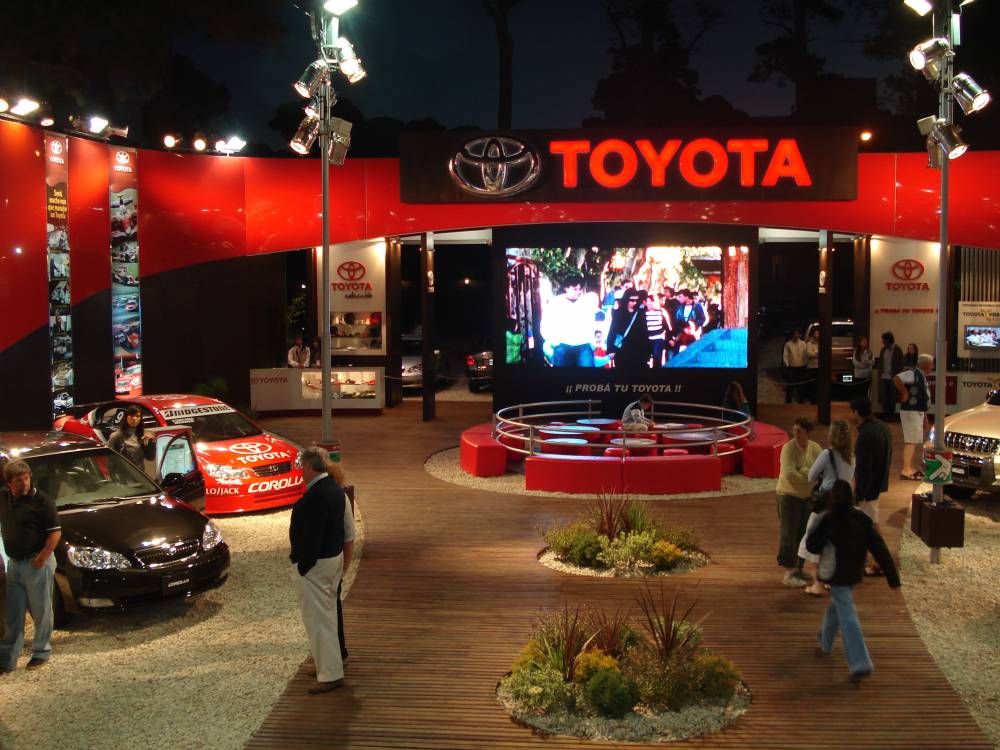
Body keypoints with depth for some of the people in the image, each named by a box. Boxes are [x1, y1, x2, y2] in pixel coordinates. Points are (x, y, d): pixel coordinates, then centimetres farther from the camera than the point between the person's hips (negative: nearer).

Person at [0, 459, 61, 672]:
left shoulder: (42, 501, -12)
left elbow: (55, 533, -13)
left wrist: (41, 559, -18)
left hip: (37, 564, -6)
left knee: (41, 611, 5)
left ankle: (42, 652, 18)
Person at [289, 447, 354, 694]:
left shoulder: (314, 496, -23)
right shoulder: (336, 490, 7)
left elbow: (312, 536, -24)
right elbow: (345, 530, 13)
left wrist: (303, 567, -16)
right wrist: (344, 561, 18)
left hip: (314, 563, -10)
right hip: (334, 558, 10)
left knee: (317, 619, -3)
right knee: (327, 615, 20)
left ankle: (330, 674, 0)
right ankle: (329, 664, 31)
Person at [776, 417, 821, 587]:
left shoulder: (815, 448, 1)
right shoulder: (789, 448, -16)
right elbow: (789, 474, -26)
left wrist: (802, 472, -20)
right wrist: (811, 476, -16)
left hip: (808, 496, 6)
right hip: (790, 495, -6)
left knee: (803, 533, 11)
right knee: (790, 533, -4)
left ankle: (797, 569, 23)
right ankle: (789, 574, -2)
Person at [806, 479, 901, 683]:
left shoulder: (828, 522, -18)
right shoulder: (862, 520, -5)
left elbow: (812, 547, -12)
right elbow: (879, 548, -5)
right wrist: (892, 575, -3)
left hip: (836, 575, -6)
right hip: (854, 574, 6)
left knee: (848, 617, -7)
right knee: (837, 605, 29)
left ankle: (860, 664, -15)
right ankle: (825, 640, 50)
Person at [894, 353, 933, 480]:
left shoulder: (922, 376, 16)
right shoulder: (913, 373, -16)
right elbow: (897, 379, -31)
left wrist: (924, 415, 23)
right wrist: (904, 393, -21)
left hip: (918, 412, 10)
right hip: (911, 411, -10)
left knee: (914, 441, 15)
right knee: (911, 441, -12)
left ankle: (910, 468, 23)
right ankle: (906, 470, -13)